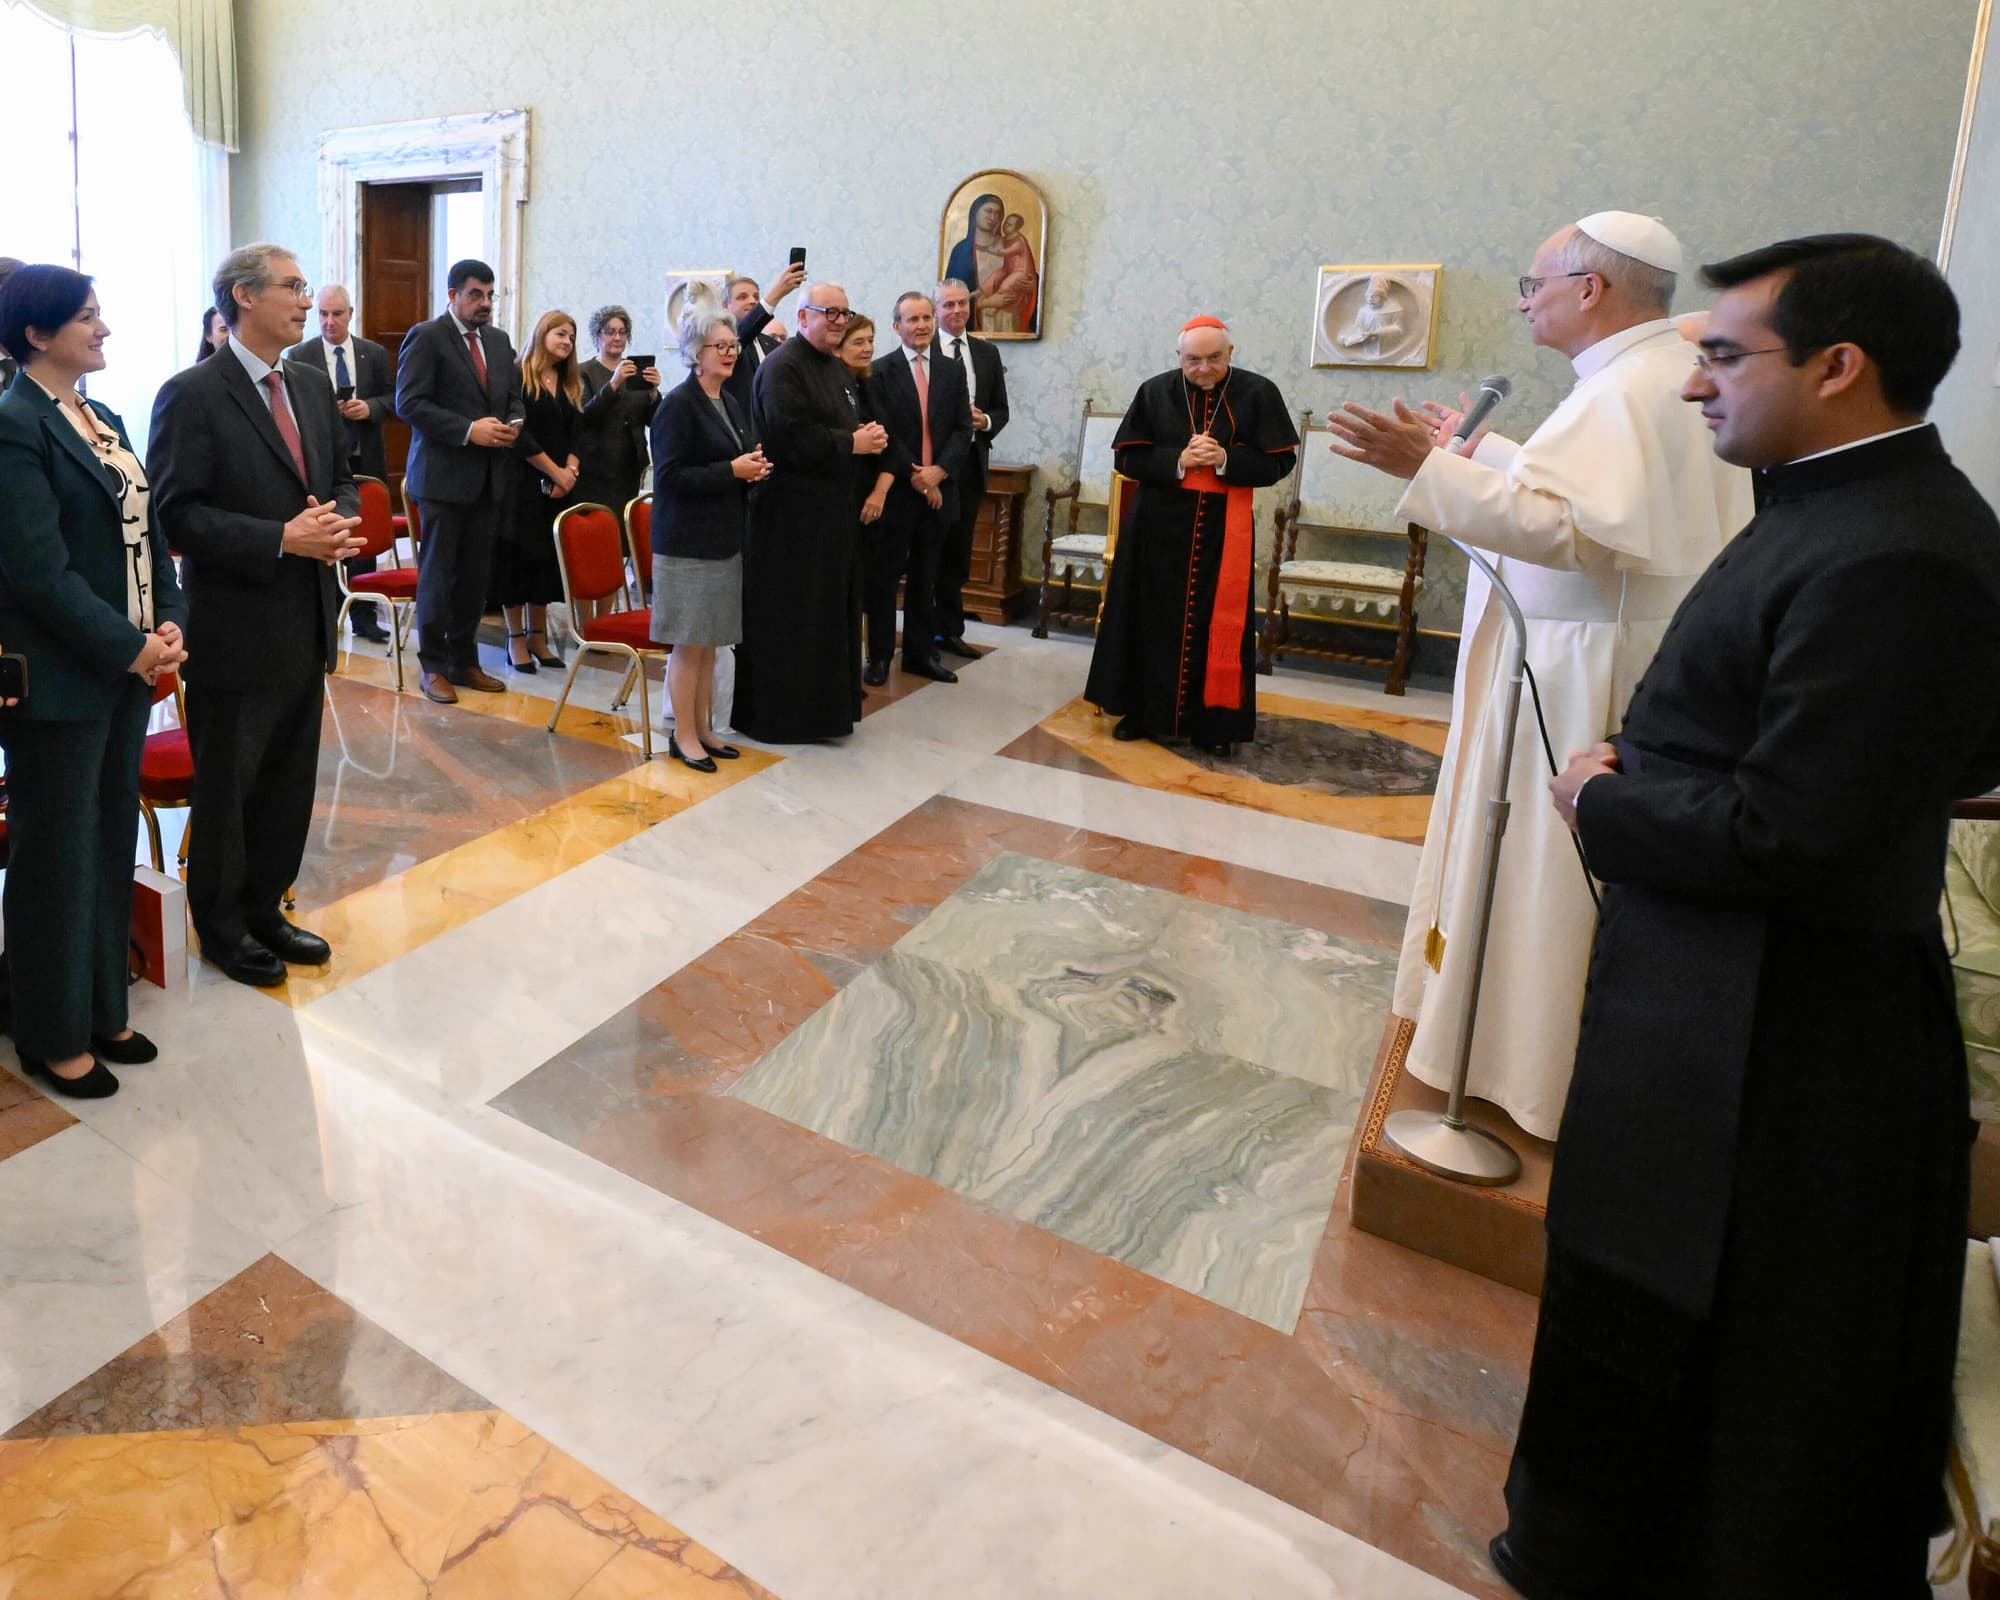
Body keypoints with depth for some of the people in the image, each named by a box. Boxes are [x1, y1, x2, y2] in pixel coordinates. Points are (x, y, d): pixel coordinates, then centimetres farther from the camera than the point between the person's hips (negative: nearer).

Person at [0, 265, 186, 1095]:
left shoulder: (103, 420, 13)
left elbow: (146, 535, 11)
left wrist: (168, 622, -3)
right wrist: (128, 647, -16)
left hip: (126, 669, 8)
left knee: (111, 846, 15)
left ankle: (102, 1010, 29)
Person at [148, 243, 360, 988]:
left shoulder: (312, 385, 10)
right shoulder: (191, 395, -11)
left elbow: (342, 482, 15)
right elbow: (177, 515, -16)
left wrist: (341, 521, -7)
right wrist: (281, 541, -23)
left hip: (305, 625, 7)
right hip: (235, 631, -6)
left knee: (290, 782, 16)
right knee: (226, 787, 9)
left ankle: (264, 908, 33)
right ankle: (222, 927, 26)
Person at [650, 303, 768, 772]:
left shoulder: (730, 403, 14)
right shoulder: (679, 405, -11)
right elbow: (669, 475, -16)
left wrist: (754, 467, 1)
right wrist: (732, 470, -19)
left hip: (724, 537, 8)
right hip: (688, 540, -8)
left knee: (710, 641, 12)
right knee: (689, 643, -2)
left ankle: (703, 727, 22)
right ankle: (683, 735, 9)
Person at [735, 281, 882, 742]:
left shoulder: (837, 369, 16)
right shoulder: (782, 367, -13)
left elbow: (851, 425, 23)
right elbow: (792, 437, -23)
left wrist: (870, 436, 0)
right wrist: (852, 443, -15)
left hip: (832, 509, 9)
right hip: (789, 510, -9)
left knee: (829, 610, 13)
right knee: (786, 615, -2)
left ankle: (823, 702, 23)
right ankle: (776, 712, 8)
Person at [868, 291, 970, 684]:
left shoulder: (952, 371, 11)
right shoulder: (881, 371, -2)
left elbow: (962, 429, 4)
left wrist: (938, 471, -10)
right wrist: (913, 475, -14)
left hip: (938, 489, 4)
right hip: (895, 490, -4)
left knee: (925, 578, 11)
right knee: (883, 576, 3)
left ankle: (921, 652, 20)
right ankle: (879, 655, 12)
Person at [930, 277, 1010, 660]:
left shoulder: (988, 353, 12)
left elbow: (1001, 409, 13)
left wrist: (985, 422, -8)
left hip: (971, 462, 5)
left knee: (957, 551, 10)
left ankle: (948, 629, 18)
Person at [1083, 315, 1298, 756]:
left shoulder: (1258, 394, -2)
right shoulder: (1155, 392, 1)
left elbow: (1280, 460, -3)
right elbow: (1126, 456, 0)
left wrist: (1226, 461, -19)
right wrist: (1177, 461, -16)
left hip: (1223, 529, -1)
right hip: (1159, 524, 1)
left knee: (1217, 624, 2)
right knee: (1151, 620, 6)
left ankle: (1212, 722, 12)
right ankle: (1141, 710, 19)